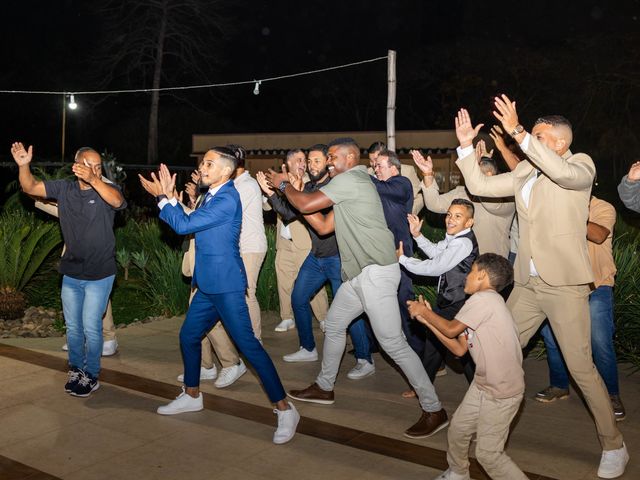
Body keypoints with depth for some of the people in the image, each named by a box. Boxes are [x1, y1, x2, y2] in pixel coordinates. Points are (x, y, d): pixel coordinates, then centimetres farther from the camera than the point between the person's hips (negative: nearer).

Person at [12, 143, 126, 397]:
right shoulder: (64, 188, 0)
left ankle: (91, 375, 18)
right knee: (73, 326, 17)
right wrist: (23, 165, -22)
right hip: (71, 273, 5)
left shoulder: (106, 190, -13)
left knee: (91, 326, 1)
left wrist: (93, 179, -50)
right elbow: (30, 187, -2)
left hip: (99, 275, -4)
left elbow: (117, 201, -34)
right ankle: (75, 369, 35)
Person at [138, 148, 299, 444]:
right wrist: (167, 197, 7)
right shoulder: (212, 196, 12)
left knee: (247, 344, -9)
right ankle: (191, 396, 37)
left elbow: (184, 226, -18)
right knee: (189, 336, 18)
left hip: (226, 286, -10)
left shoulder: (227, 199, -18)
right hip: (209, 284, 10)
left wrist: (164, 198, -4)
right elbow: (187, 222, 16)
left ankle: (284, 408, -1)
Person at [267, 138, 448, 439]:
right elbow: (324, 226, 16)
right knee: (333, 326, 20)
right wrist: (295, 192, 13)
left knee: (393, 343, -9)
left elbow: (306, 205, -13)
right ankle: (324, 388, 37)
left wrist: (284, 185, 5)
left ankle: (434, 410, -1)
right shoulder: (352, 184, 20)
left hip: (376, 272, -11)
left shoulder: (349, 179, -10)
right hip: (360, 273, 11)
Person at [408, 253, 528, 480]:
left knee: (488, 453, -2)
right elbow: (459, 349, 8)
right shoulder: (484, 301, 11)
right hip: (482, 385, 10)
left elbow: (451, 329, -13)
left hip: (502, 392, -10)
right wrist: (428, 318, 8)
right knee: (457, 430, 18)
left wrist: (424, 311, 2)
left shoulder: (483, 299, -20)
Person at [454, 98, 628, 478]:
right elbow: (479, 185, 12)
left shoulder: (581, 164, -5)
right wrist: (466, 145, 2)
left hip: (564, 284, -6)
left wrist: (518, 132, -33)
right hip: (527, 283, 6)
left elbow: (564, 173, -29)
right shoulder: (525, 172, 11)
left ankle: (614, 445, 16)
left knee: (581, 367, -2)